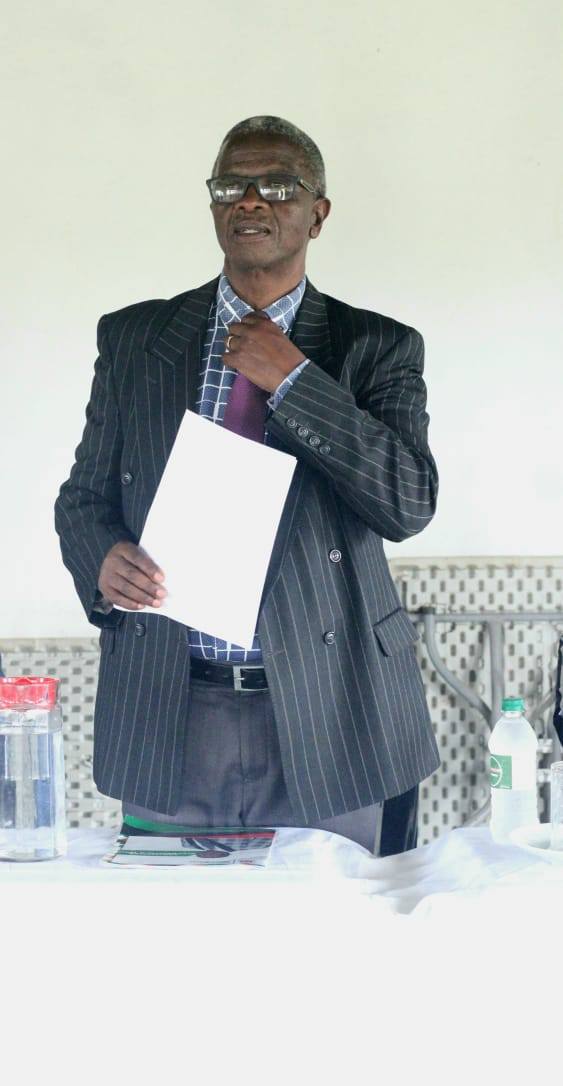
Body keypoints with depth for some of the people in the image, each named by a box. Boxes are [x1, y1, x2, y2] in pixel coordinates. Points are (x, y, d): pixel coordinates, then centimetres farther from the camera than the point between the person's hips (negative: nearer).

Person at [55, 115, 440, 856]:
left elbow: (410, 504, -10)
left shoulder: (377, 348, 3)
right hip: (167, 717, 1)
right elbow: (84, 496, 12)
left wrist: (291, 379, -14)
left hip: (328, 718, -1)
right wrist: (104, 560, -11)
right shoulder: (133, 338, 9)